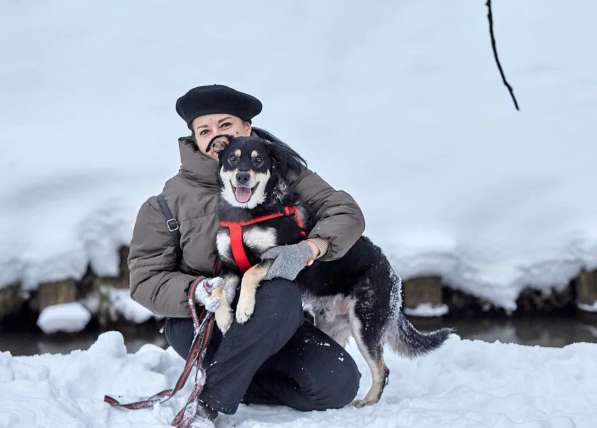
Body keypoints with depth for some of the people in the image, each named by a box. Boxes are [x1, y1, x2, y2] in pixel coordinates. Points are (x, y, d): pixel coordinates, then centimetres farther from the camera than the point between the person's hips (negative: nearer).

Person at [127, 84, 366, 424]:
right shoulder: (173, 197, -6)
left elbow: (346, 212, -9)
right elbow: (147, 279, -5)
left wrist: (308, 248, -29)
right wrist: (195, 292, -26)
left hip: (273, 324, 4)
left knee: (340, 384, -19)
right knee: (282, 294, -33)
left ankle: (241, 382, 3)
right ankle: (212, 404, -20)